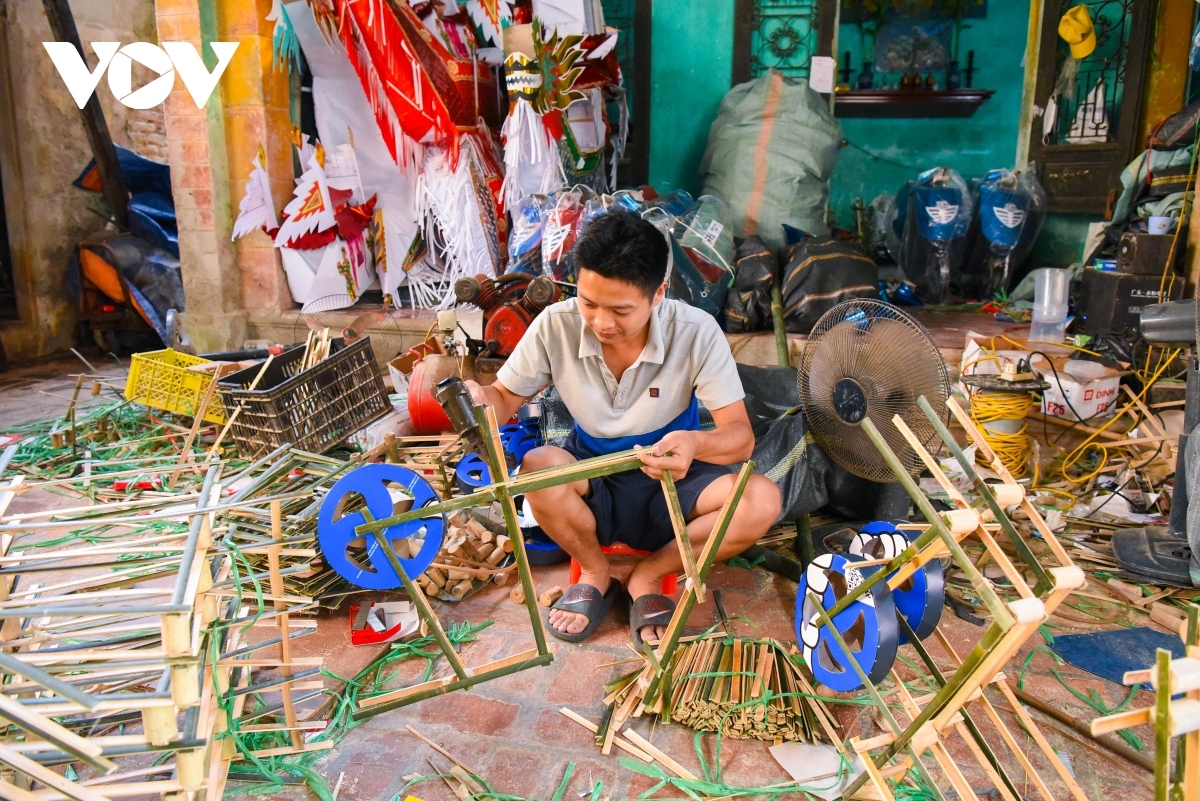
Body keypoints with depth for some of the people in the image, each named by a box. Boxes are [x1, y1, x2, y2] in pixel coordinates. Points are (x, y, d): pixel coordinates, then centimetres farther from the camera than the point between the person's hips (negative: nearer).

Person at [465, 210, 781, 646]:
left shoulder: (696, 332, -22)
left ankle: (647, 576, -3)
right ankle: (596, 574, -2)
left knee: (762, 500, -28)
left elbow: (741, 437, -22)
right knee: (536, 466, -33)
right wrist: (478, 398, -31)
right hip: (592, 484, 1)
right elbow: (506, 397, -5)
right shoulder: (556, 325, -17)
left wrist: (696, 443, -46)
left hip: (673, 483, 0)